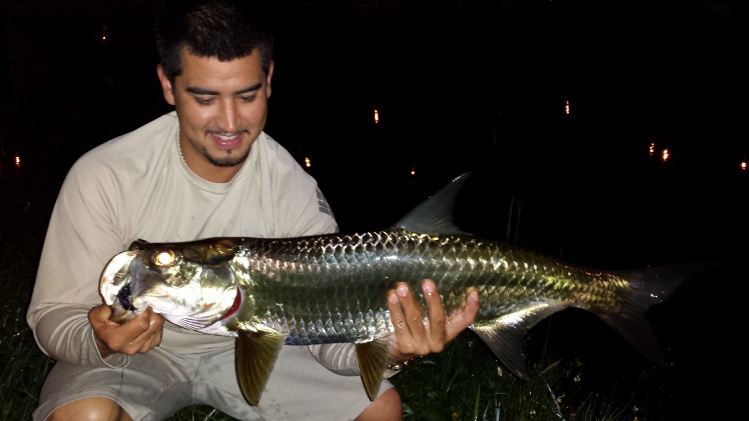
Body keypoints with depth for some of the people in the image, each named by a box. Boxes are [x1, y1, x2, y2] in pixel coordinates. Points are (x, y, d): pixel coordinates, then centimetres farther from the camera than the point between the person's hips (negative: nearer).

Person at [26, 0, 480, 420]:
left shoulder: (293, 187, -16)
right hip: (136, 352, -2)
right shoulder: (103, 178, -22)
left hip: (246, 346, 3)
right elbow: (53, 316, -15)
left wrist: (385, 347, -42)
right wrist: (101, 342, -39)